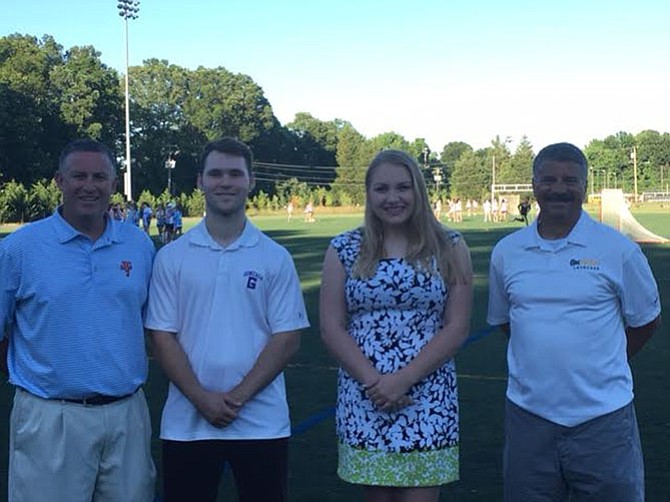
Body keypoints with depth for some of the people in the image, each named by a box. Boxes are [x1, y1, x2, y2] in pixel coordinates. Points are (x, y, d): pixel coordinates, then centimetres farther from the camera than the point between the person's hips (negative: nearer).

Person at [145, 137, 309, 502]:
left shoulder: (275, 258, 2)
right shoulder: (172, 257, 3)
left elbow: (287, 338, -2)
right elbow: (162, 336, 0)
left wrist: (239, 396, -13)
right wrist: (202, 399, -12)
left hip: (262, 423, 0)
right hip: (187, 423, 1)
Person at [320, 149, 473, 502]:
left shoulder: (449, 248, 3)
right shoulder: (345, 250, 5)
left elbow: (456, 328, -3)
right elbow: (332, 329, 1)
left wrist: (403, 379, -12)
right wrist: (373, 380, -12)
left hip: (428, 401, -1)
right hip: (363, 402, 1)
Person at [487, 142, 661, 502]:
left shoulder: (618, 249, -3)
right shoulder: (506, 253, 5)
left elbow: (645, 320, 8)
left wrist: (601, 366, 6)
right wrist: (541, 356, 9)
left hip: (602, 417, -2)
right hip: (528, 415, 3)